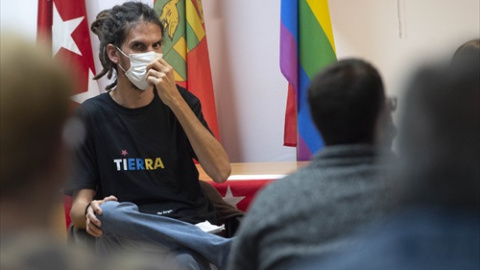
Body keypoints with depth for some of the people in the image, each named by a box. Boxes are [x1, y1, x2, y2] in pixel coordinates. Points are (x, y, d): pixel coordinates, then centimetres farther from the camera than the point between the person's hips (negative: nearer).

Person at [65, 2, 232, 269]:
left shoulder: (180, 101, 7)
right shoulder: (92, 115, 2)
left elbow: (221, 172, -7)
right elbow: (78, 206, 1)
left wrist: (174, 101, -13)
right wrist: (90, 212, -25)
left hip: (189, 230, -2)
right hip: (127, 238, 2)